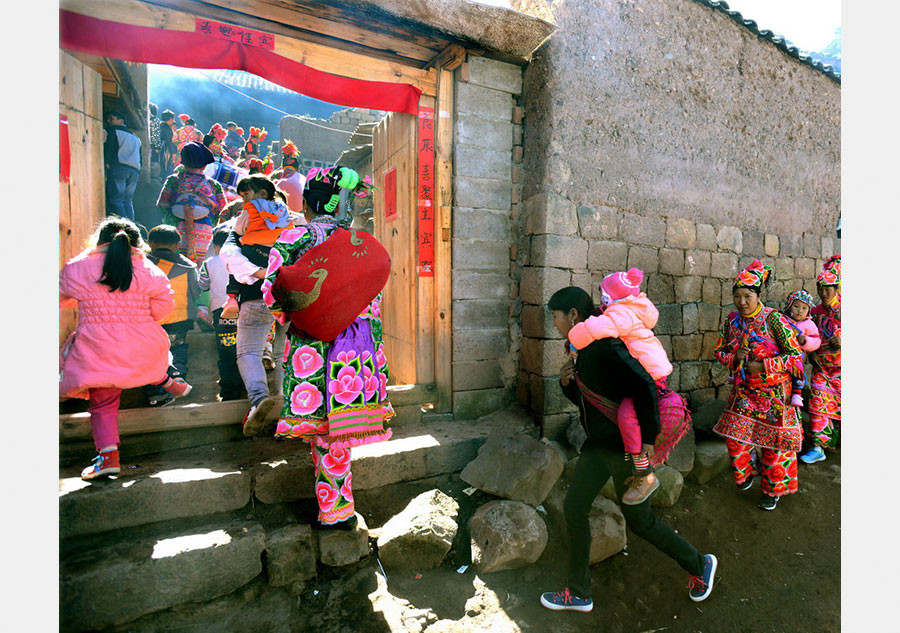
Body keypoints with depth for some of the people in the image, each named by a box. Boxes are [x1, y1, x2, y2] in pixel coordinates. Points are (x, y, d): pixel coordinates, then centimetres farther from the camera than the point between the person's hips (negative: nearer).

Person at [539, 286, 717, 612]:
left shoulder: (605, 344, -22)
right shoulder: (579, 350, 7)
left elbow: (645, 385, -26)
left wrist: (648, 439, -23)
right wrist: (566, 382, -4)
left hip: (625, 444, -9)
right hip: (597, 444, 9)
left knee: (638, 518, 9)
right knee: (574, 508, 9)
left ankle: (700, 564, 39)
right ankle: (578, 594, 26)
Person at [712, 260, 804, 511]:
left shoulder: (774, 320, -16)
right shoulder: (732, 320, -1)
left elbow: (795, 355, -13)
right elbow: (719, 351, 9)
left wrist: (762, 366, -20)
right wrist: (734, 357, -12)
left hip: (773, 391, -4)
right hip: (743, 390, 4)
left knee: (773, 442, 7)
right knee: (734, 435, 3)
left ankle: (772, 489, 28)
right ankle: (748, 471, 34)